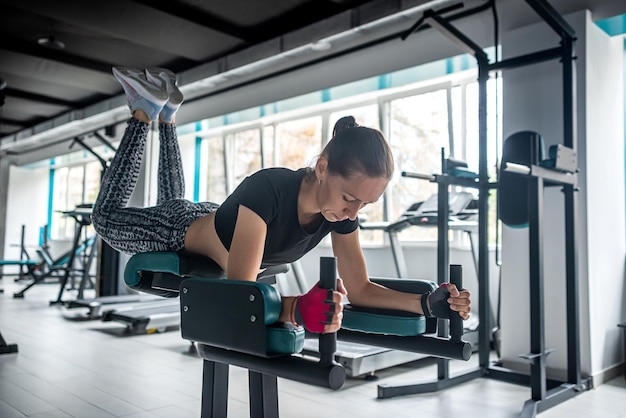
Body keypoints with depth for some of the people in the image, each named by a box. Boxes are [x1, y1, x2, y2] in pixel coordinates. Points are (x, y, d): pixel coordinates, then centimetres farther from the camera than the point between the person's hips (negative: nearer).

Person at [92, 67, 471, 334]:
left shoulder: (342, 212, -26)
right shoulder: (269, 188, -45)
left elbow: (359, 288, -21)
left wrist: (426, 302, -35)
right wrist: (297, 309, -64)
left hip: (225, 242, 6)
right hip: (183, 233, -5)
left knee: (174, 199, 37)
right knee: (107, 214, 21)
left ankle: (168, 114, 42)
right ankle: (147, 111, 25)